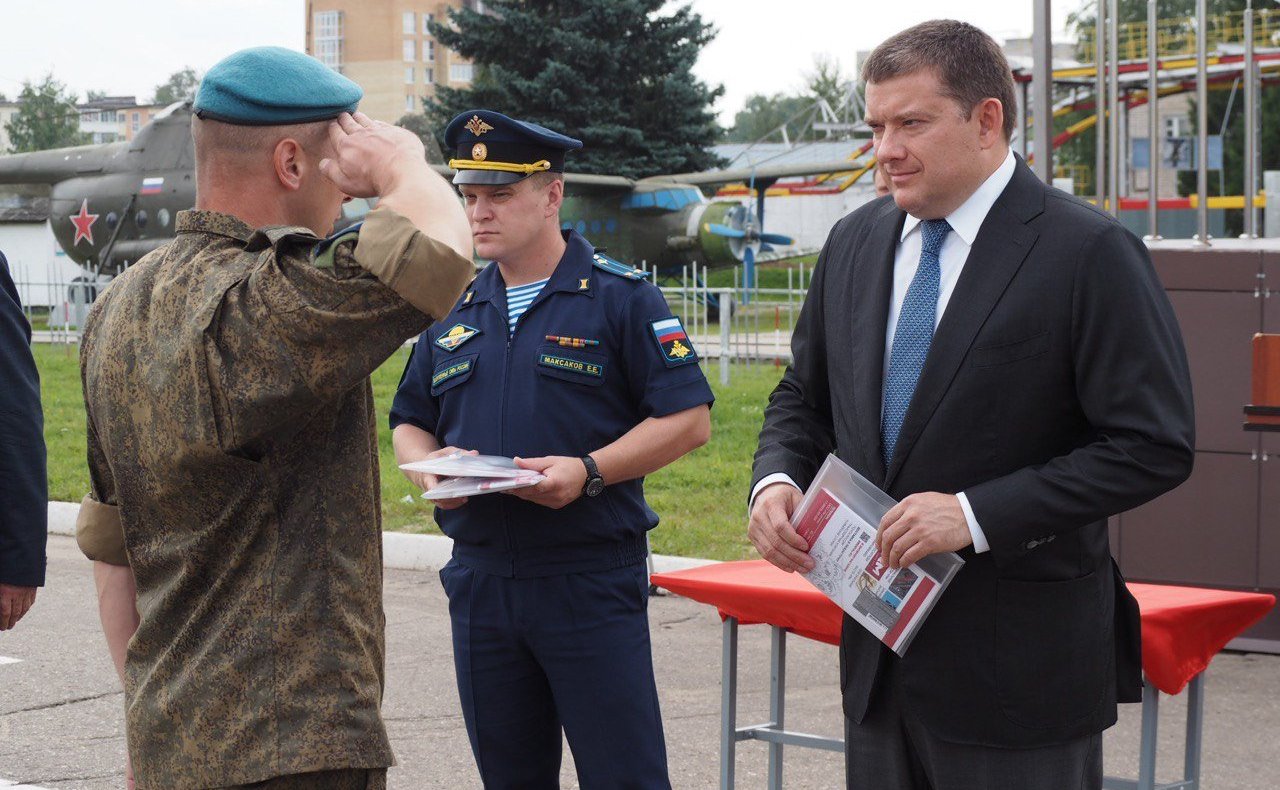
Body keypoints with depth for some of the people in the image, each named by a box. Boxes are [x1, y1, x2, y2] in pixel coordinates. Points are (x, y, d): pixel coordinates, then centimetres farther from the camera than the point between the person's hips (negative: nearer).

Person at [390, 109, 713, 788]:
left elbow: (688, 418, -7)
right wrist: (428, 467, -3)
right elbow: (409, 423, 21)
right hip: (479, 577, 5)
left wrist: (588, 471, -19)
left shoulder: (620, 298, -3)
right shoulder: (454, 310, 13)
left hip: (592, 584, -5)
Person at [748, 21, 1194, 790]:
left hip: (1018, 666, -6)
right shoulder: (854, 243, 10)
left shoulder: (1090, 253, -12)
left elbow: (1154, 445, -16)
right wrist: (777, 480, -3)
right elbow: (804, 398, 20)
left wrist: (977, 515, -22)